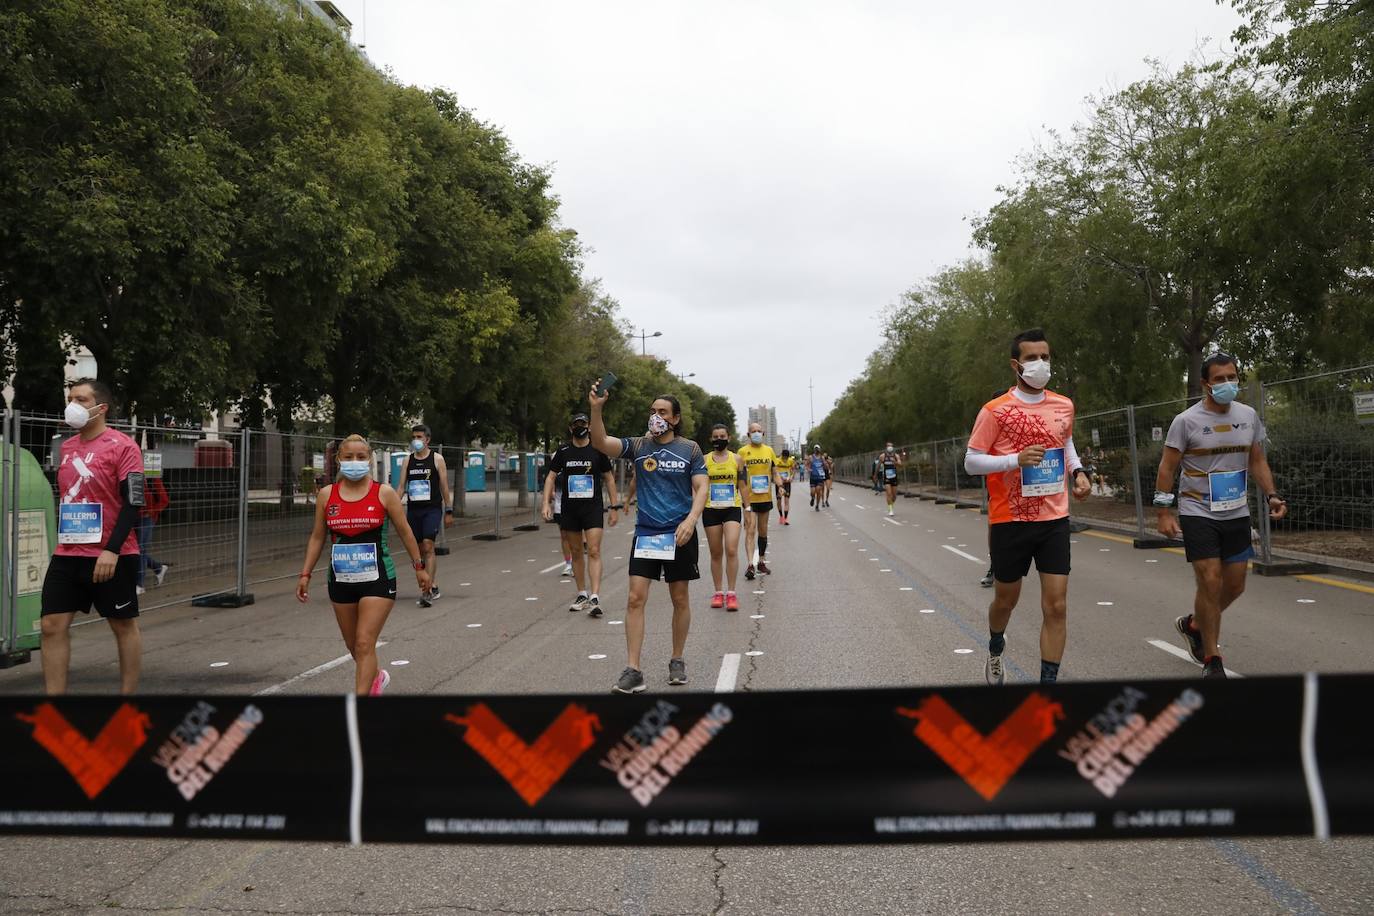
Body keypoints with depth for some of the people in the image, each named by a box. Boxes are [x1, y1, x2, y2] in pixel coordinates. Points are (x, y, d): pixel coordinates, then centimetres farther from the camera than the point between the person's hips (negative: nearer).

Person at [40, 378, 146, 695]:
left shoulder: (122, 446, -10)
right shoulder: (67, 447, 12)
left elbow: (133, 503, -15)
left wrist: (111, 551, -21)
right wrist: (65, 542, 19)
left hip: (111, 557, -7)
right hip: (66, 555, 7)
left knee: (124, 625, 6)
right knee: (52, 626, 2)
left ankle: (128, 694, 18)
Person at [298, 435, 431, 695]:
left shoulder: (384, 493, -6)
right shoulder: (326, 495, 2)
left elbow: (405, 531, 2)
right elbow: (317, 537, 10)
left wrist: (419, 567, 5)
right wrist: (305, 574, 6)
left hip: (377, 579, -4)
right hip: (341, 580, 4)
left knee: (365, 644, -11)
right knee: (353, 645, 16)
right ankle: (376, 677, 46)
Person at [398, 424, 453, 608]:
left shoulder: (437, 459, 0)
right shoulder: (407, 460, 10)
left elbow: (444, 487, 1)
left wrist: (449, 512, -1)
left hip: (432, 509, -4)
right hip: (413, 510, 4)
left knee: (428, 547, -16)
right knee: (419, 550, 8)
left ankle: (428, 591, -18)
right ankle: (434, 588, 20)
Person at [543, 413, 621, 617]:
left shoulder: (598, 451, 2)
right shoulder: (563, 453, 6)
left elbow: (609, 479, 7)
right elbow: (550, 478, 7)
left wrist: (614, 506, 4)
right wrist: (547, 503, -5)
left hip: (593, 508, -3)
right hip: (569, 509, 3)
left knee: (594, 551, -12)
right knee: (575, 552, 9)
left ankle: (595, 597, -16)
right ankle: (582, 594, 21)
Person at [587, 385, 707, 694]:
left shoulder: (690, 449, 2)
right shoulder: (638, 446, 3)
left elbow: (701, 488, -3)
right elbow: (601, 443, -12)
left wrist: (691, 520, -19)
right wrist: (596, 408, -26)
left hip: (680, 533, 0)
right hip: (645, 532, 1)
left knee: (680, 599, 9)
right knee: (635, 598, -7)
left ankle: (677, 661, 26)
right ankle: (632, 670, -2)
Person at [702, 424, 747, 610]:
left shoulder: (737, 459, 5)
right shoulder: (704, 460, 5)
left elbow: (743, 485, 9)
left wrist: (747, 509, 7)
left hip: (732, 509, -1)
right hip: (711, 510, 1)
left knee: (731, 550, -14)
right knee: (716, 553, 7)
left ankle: (731, 593, -7)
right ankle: (719, 592, 16)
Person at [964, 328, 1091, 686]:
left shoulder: (1063, 406, 6)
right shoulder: (996, 411, -9)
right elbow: (971, 462, -8)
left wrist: (1078, 471, 6)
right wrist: (1016, 459, -21)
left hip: (1054, 519, 3)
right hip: (1010, 520, -3)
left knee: (1056, 605, -3)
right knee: (1006, 598, 15)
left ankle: (1049, 681, 6)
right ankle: (995, 650, 46)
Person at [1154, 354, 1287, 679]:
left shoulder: (1249, 416, 5)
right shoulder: (1186, 421, -9)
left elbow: (1257, 461, 13)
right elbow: (1167, 468, -7)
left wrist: (1271, 495, -1)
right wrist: (1163, 513, -11)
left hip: (1237, 514, 5)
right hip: (1198, 514, -5)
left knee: (1235, 585, 9)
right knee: (1211, 583, -8)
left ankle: (1192, 625, 36)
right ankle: (1212, 660, 5)